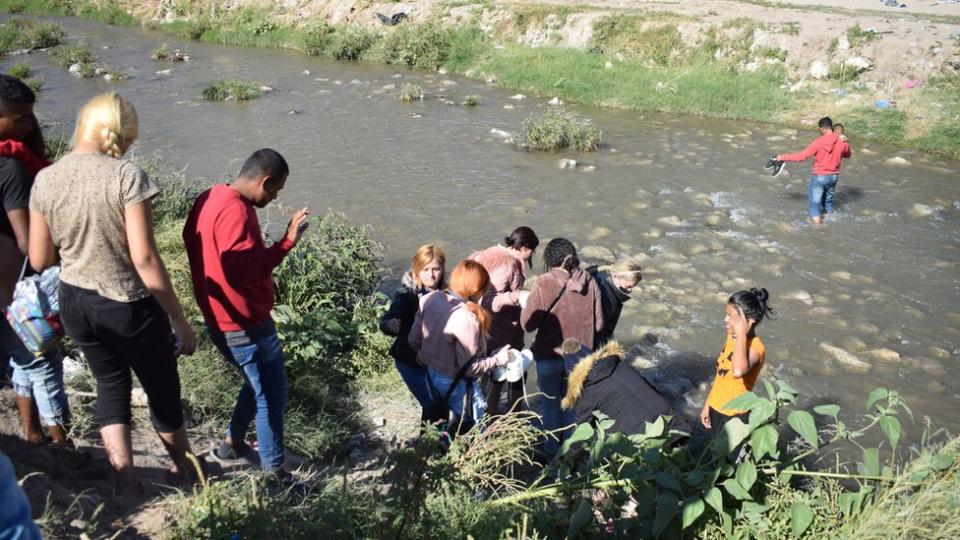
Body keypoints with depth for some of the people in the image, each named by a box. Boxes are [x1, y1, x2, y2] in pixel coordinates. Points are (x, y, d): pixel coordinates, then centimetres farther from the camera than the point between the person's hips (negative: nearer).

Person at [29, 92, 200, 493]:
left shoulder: (45, 180, -4)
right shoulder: (127, 175, -20)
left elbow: (38, 260, 1)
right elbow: (144, 258, -22)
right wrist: (179, 320, -16)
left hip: (75, 304, 5)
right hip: (129, 305, -4)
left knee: (110, 385, 26)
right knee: (161, 387, 18)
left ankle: (125, 480, 28)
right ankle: (184, 469, 39)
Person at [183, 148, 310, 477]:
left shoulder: (210, 198, 8)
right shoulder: (235, 210, -24)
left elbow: (191, 240, 21)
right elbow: (243, 270, -34)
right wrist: (287, 242, -35)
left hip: (222, 320, 10)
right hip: (244, 324, -10)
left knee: (259, 385, 26)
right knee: (271, 394, 2)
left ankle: (232, 444, 39)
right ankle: (275, 473, 12)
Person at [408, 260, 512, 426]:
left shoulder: (430, 299, -11)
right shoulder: (467, 318, -31)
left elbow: (414, 340, 0)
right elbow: (470, 368, -24)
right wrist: (498, 359, -11)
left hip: (431, 375, 7)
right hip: (455, 384, -7)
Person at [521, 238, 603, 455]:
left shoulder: (544, 284, -20)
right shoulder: (590, 283, -9)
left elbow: (528, 323, -16)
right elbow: (598, 323, -2)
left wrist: (526, 302, 3)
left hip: (550, 354, -3)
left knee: (550, 403, 17)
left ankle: (551, 449, 30)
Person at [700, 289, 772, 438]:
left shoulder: (754, 348, -27)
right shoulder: (732, 336, -1)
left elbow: (738, 372, -49)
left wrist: (742, 336, -40)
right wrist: (708, 404, 15)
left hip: (735, 416, -8)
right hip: (717, 409, 8)